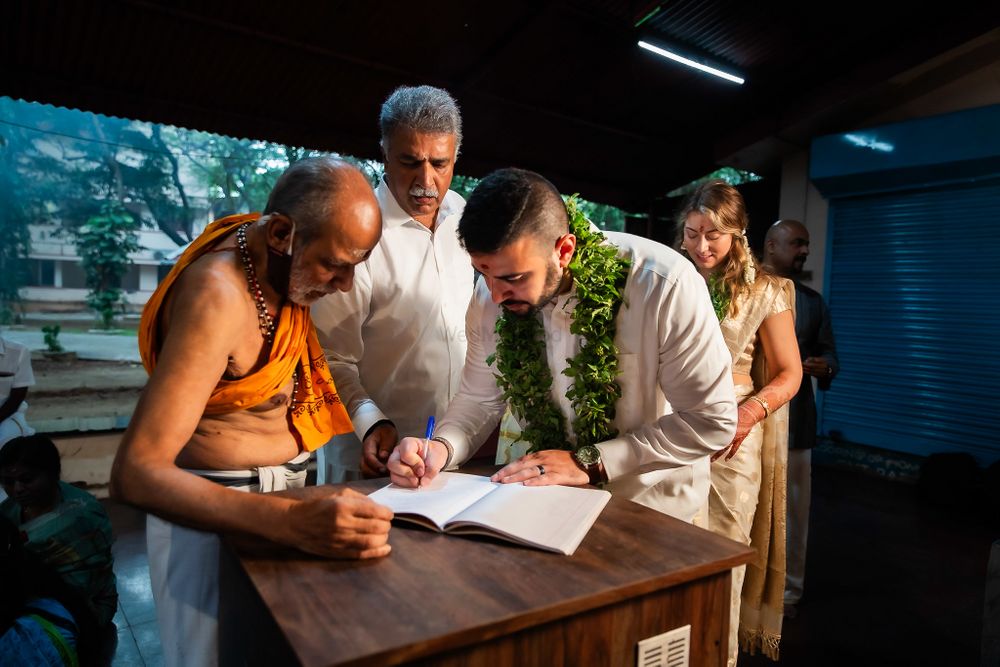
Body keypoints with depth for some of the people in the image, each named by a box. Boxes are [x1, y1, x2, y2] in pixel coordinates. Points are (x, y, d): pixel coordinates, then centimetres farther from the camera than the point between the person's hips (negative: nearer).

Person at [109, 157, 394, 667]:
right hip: (215, 509, -7)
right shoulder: (218, 297, -29)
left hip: (285, 490, 8)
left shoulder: (278, 254, -5)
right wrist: (290, 521, -44)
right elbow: (135, 472, -33)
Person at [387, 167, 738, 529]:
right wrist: (441, 448, -22)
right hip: (547, 500, 2)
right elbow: (479, 398, -1)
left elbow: (713, 421, -20)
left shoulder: (665, 285, -27)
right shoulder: (491, 295, -14)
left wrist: (589, 462, -23)